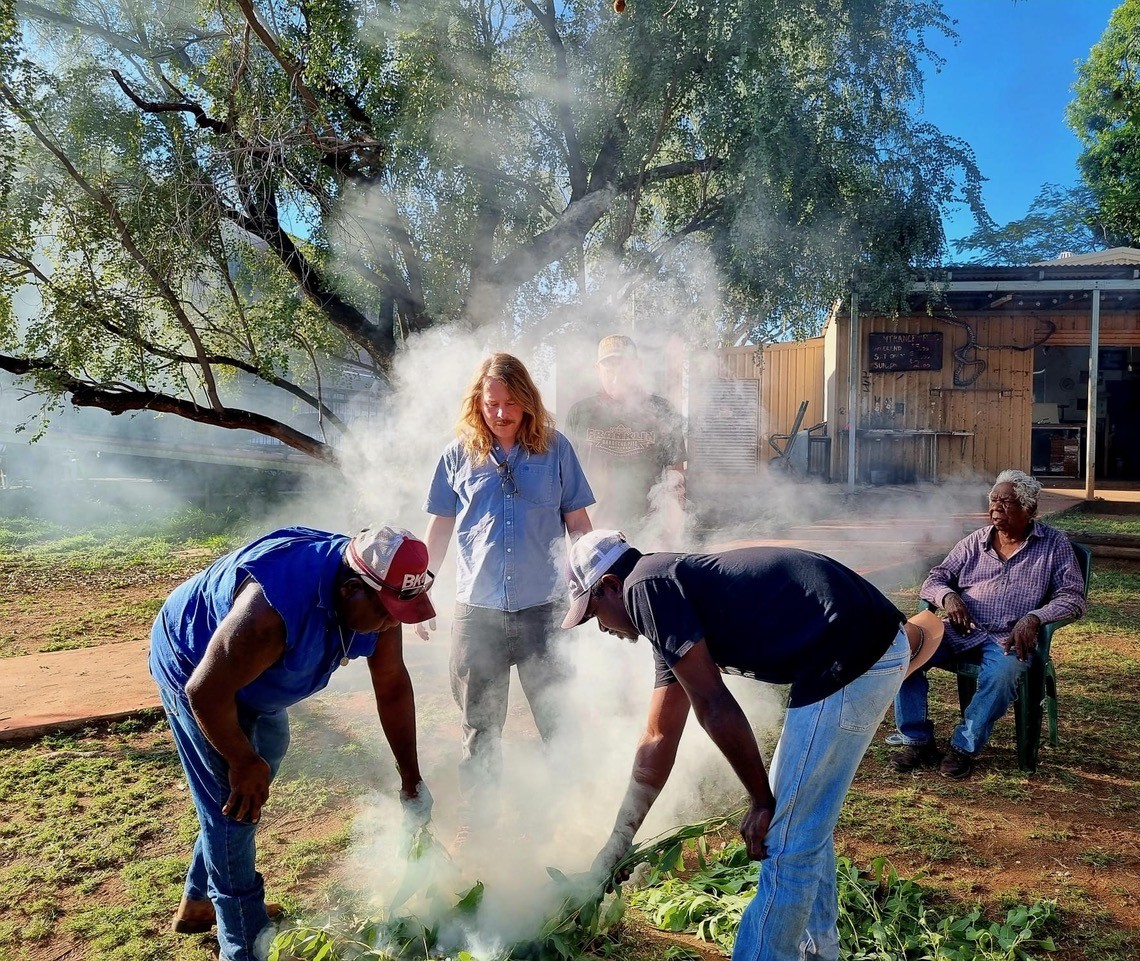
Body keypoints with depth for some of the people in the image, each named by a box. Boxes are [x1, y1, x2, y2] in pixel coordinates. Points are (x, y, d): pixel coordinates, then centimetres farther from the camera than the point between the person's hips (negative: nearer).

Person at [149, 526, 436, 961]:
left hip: (256, 672, 8)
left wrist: (411, 782, -2)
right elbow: (206, 692, -32)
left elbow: (393, 685, -9)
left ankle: (198, 903, 40)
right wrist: (244, 761, -17)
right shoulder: (271, 612, -43)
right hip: (192, 667, -8)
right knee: (235, 804, -8)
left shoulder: (377, 596, -20)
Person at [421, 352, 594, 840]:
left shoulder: (555, 449, 0)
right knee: (479, 726, 14)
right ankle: (474, 821, 31)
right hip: (477, 611, 1)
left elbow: (578, 524, 5)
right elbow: (438, 530, 8)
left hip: (545, 608, -1)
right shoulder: (459, 454, 2)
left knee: (560, 722, 8)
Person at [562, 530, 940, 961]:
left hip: (850, 658, -10)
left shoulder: (645, 585, -6)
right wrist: (615, 847, 29)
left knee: (788, 840, 0)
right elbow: (659, 738, 24)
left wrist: (761, 801, 1)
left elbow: (713, 707, -11)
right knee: (801, 817, 23)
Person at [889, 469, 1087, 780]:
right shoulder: (975, 541, 12)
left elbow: (1072, 597, 0)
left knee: (1002, 675, -37)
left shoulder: (1054, 544, 7)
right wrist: (947, 596, -13)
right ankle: (918, 742, -13)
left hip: (1008, 639, -3)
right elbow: (934, 580, 12)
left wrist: (1034, 618, -20)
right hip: (960, 633, 3)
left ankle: (964, 748, -17)